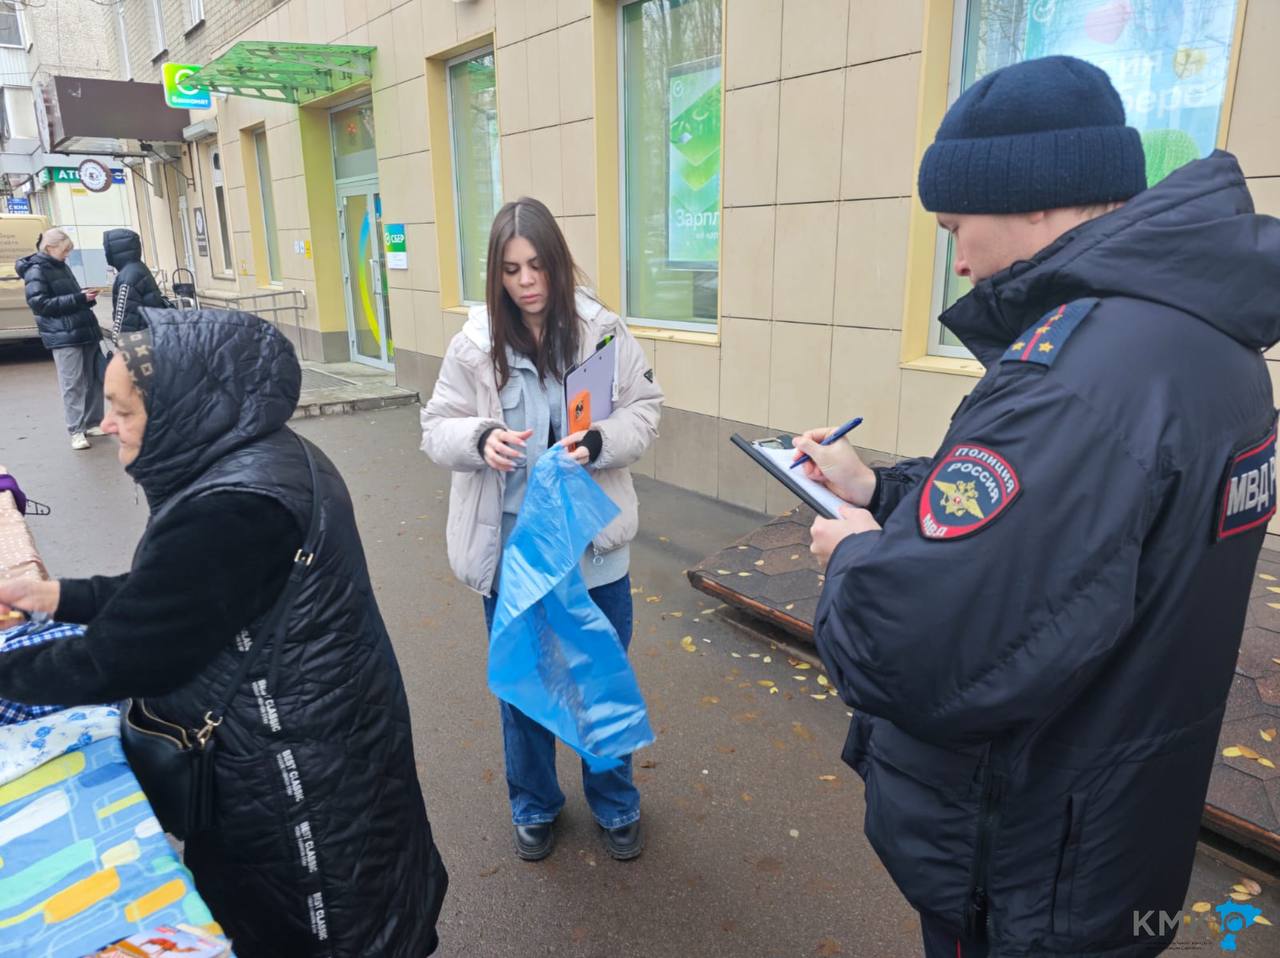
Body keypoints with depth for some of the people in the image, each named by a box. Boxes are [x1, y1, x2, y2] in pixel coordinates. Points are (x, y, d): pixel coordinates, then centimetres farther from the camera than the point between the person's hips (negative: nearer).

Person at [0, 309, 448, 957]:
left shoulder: (232, 509, -32)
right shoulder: (259, 459, -1)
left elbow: (116, 660, -22)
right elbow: (168, 591, 12)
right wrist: (59, 596, 8)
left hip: (294, 768, -9)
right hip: (307, 735, 9)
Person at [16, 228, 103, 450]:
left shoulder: (62, 267, 18)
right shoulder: (36, 271, -5)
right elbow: (40, 304, -14)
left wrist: (85, 297, 5)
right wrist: (79, 299, -18)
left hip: (84, 330, 8)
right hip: (63, 336, -8)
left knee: (94, 380, 9)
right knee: (72, 384, -7)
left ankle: (92, 423, 18)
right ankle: (76, 430, -3)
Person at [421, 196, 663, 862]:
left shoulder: (603, 332, -6)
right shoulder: (474, 346, -5)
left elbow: (644, 413, -2)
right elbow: (437, 430, -1)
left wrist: (598, 441, -23)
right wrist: (481, 439, -23)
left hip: (594, 544, 0)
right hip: (510, 546, 1)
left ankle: (615, 804, 41)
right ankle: (534, 806, 43)